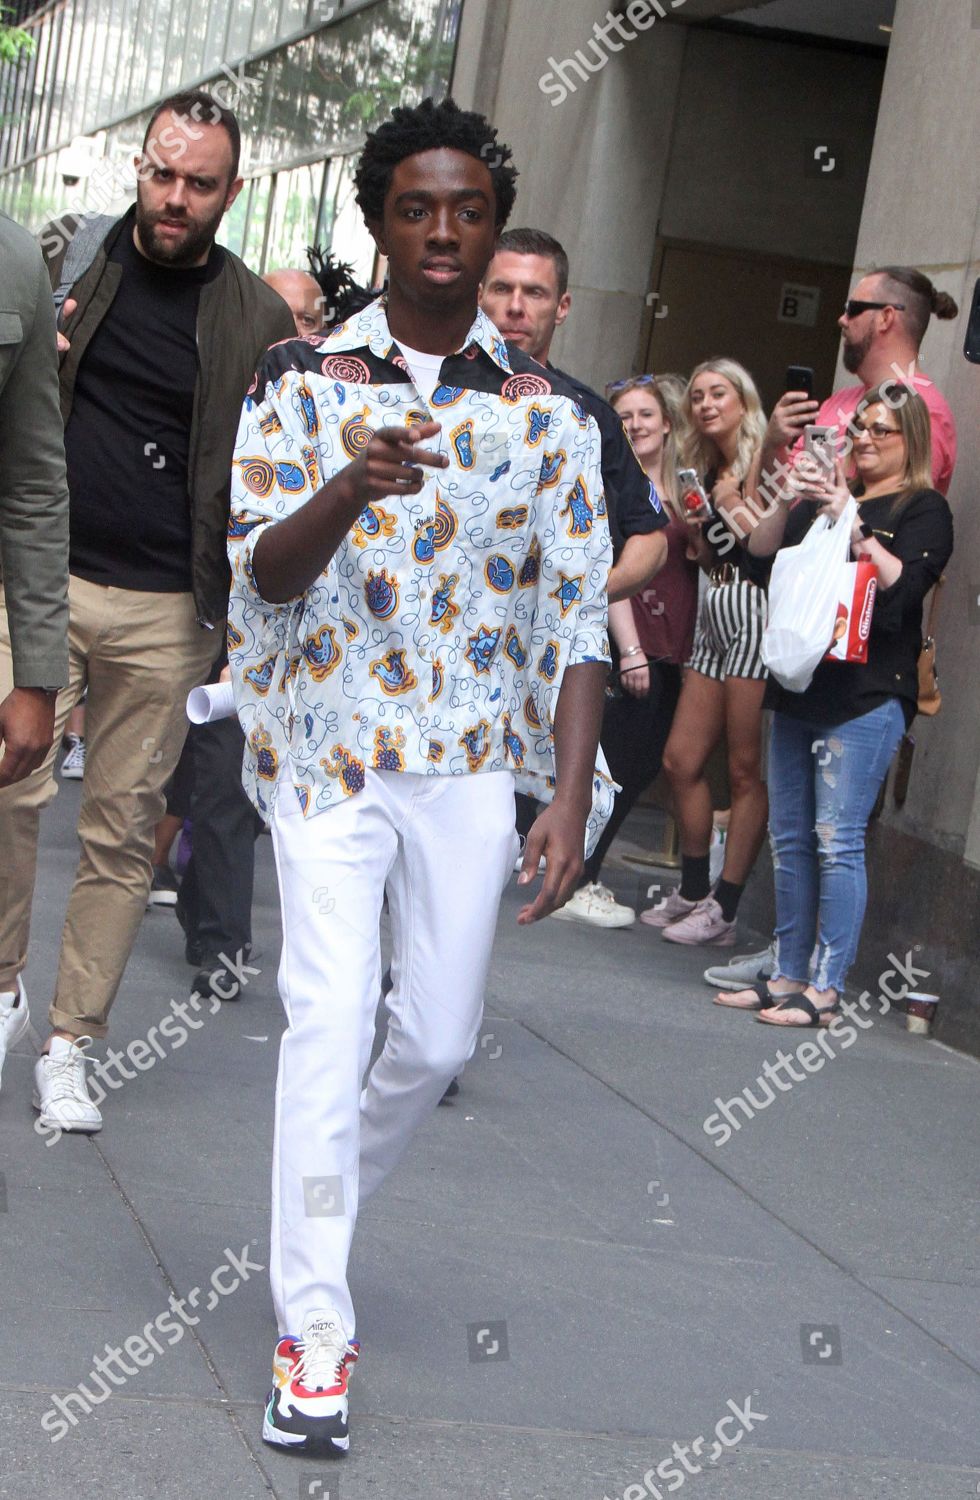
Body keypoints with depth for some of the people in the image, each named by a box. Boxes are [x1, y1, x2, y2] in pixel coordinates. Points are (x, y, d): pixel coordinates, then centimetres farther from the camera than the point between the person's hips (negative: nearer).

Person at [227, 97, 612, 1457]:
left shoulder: (546, 410, 3)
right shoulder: (301, 377, 0)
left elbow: (578, 615, 1)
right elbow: (264, 569, -10)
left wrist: (571, 796, -8)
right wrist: (353, 489, -31)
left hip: (473, 764, 2)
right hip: (328, 746, -2)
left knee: (441, 1035, 8)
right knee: (331, 1018, -11)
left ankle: (325, 1200, 38)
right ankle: (313, 1332, -5)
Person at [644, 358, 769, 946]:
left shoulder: (764, 460, -7)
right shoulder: (709, 469, 18)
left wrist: (731, 503, -14)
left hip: (756, 616, -9)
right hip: (716, 618, 9)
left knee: (746, 769, -5)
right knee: (682, 760, 8)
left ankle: (724, 910, -2)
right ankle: (693, 892, 19)